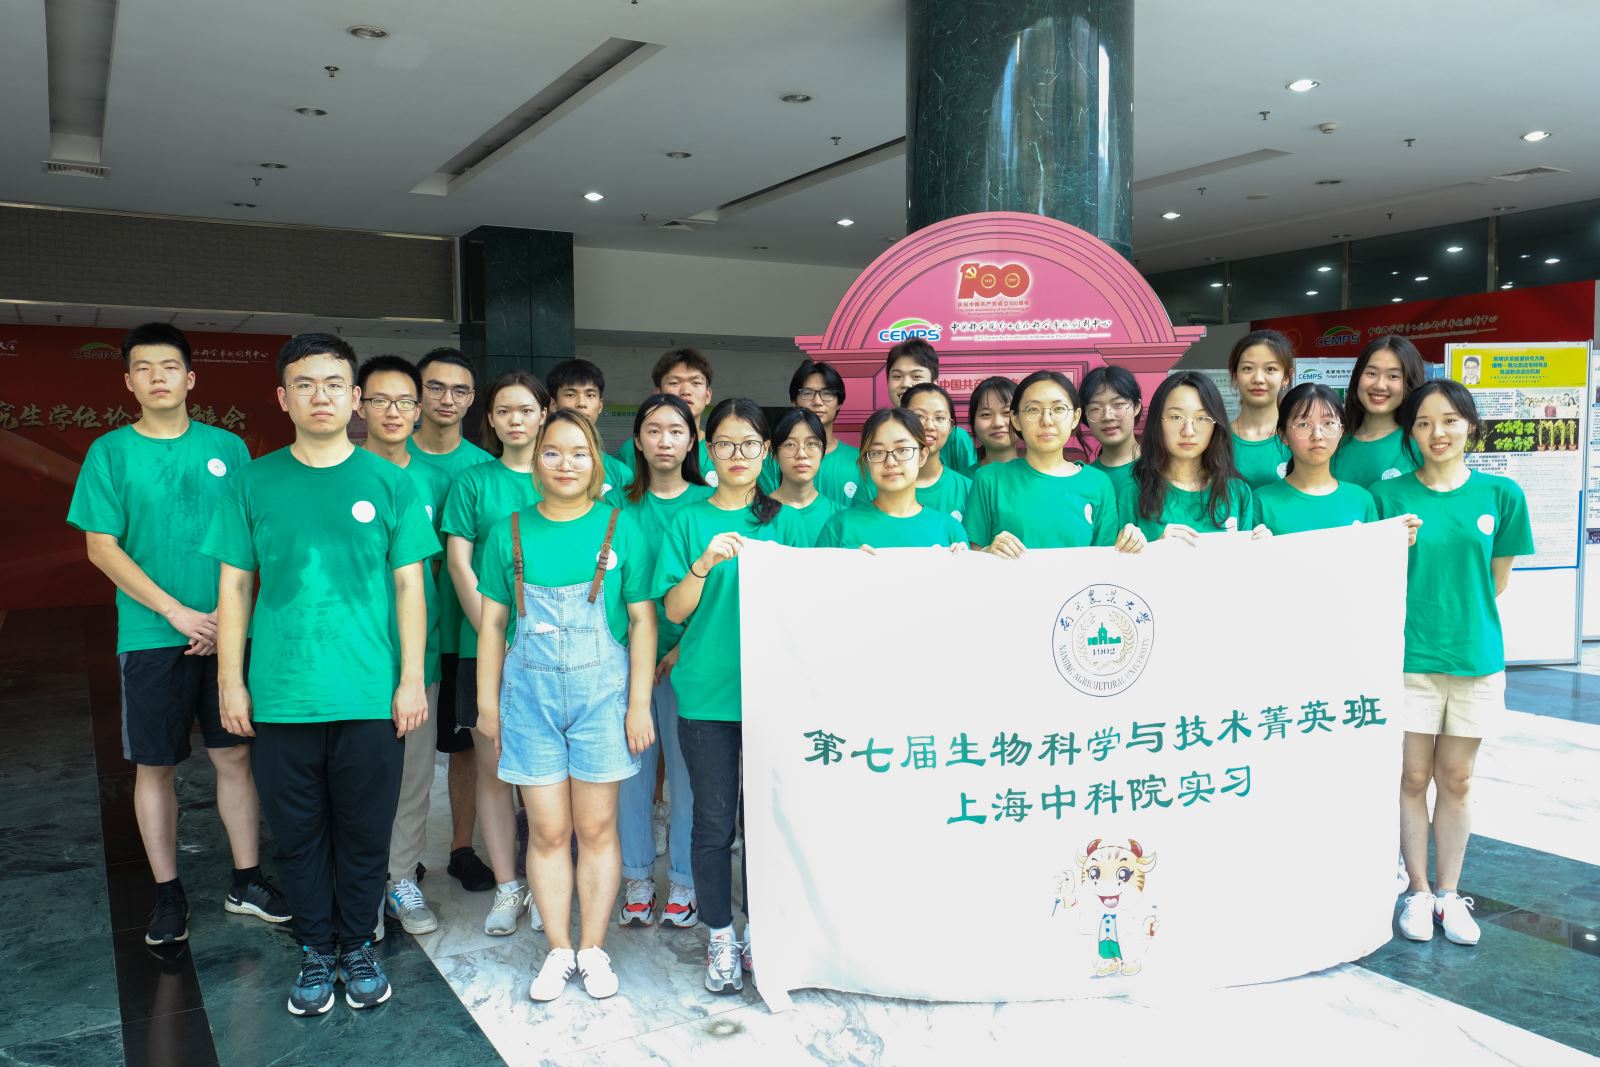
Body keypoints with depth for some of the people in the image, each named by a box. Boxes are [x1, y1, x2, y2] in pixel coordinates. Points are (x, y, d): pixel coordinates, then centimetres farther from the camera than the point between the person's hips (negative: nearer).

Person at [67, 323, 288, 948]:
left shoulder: (226, 448, 5)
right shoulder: (110, 452, 1)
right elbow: (101, 548, -4)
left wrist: (227, 616, -8)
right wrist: (178, 612, -12)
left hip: (226, 632, 1)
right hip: (151, 636, -1)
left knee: (234, 755, 6)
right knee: (155, 765, 7)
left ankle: (247, 883, 18)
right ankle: (168, 893, 21)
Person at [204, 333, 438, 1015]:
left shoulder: (387, 481, 1)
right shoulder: (255, 483, 4)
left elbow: (409, 583, 1)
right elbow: (235, 585, 6)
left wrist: (412, 678, -3)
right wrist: (230, 680, 2)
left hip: (370, 696, -1)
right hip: (280, 696, 1)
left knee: (364, 831, 9)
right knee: (298, 832, 11)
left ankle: (358, 945, 29)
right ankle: (316, 951, 29)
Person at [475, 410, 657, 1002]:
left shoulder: (621, 528, 0)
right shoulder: (510, 532, 5)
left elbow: (642, 620, 0)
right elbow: (492, 623, 9)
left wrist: (639, 704, -3)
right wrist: (487, 702, 7)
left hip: (602, 688, -1)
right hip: (529, 691, 1)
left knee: (596, 828, 6)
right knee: (547, 830, 6)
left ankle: (593, 948, 21)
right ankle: (558, 950, 21)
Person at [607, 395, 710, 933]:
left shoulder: (707, 504, 4)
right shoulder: (618, 504, 7)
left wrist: (687, 646, -10)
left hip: (689, 655, -1)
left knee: (687, 767, 3)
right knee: (632, 766, 6)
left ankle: (683, 880, 18)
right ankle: (637, 878, 20)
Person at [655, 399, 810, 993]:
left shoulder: (784, 521, 8)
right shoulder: (690, 521, 6)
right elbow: (675, 610, -1)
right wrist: (705, 562, -18)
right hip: (706, 692, 0)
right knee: (714, 821, 5)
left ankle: (759, 935, 24)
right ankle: (720, 940, 21)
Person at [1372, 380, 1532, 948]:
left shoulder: (1501, 494, 0)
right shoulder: (1389, 494, -3)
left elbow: (1497, 578, 9)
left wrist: (1463, 620, 9)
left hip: (1475, 656, 1)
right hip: (1408, 655, -1)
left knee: (1456, 778, 11)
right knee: (1413, 777, 7)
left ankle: (1449, 891, 26)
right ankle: (1418, 891, 22)